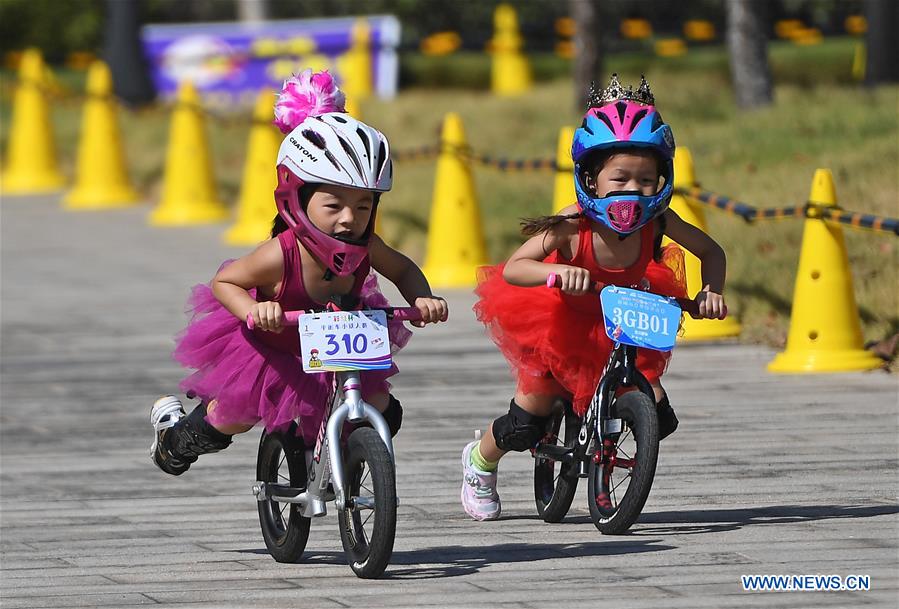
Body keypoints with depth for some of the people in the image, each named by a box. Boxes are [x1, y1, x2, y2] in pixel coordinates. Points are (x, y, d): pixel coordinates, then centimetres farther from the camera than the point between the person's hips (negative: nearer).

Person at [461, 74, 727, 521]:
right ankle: (479, 462, 35)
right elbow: (513, 269, -37)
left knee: (658, 419, -7)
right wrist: (557, 271, -55)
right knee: (528, 424, -1)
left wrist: (712, 291, -25)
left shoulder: (656, 220, -24)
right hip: (561, 322, -3)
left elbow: (711, 252, -6)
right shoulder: (574, 224, -34)